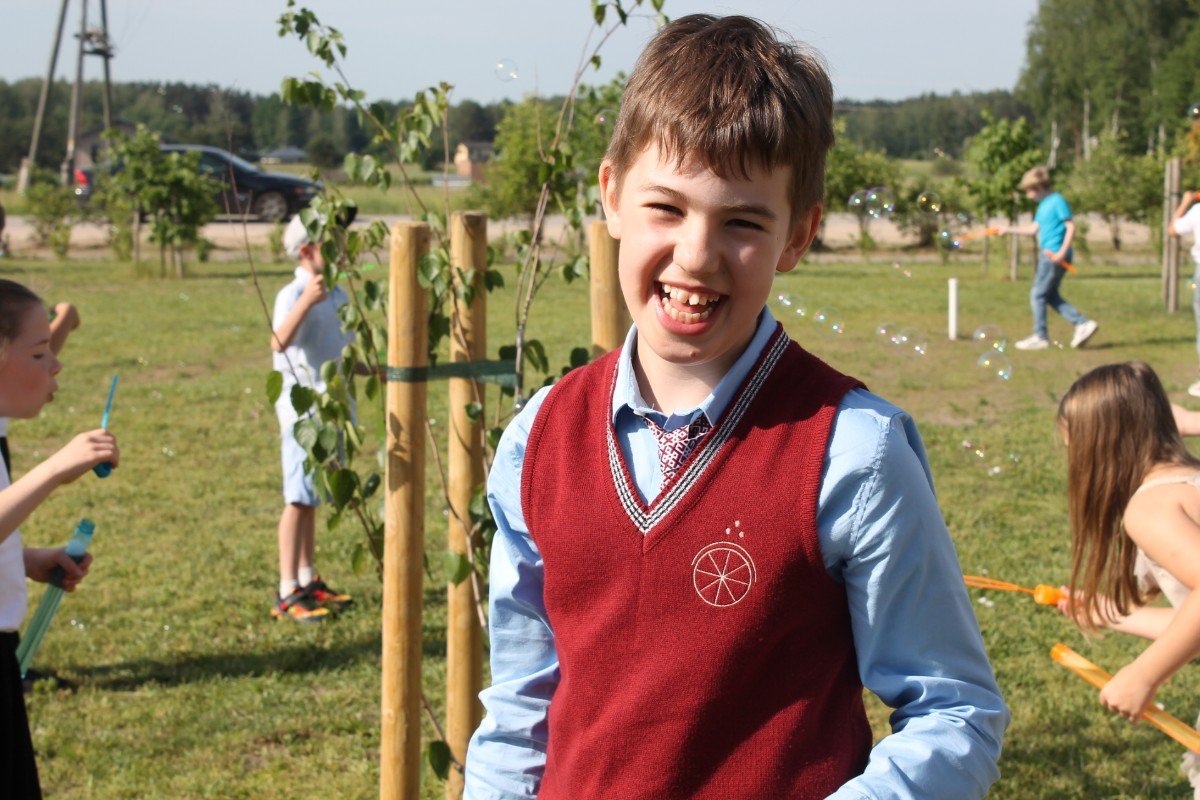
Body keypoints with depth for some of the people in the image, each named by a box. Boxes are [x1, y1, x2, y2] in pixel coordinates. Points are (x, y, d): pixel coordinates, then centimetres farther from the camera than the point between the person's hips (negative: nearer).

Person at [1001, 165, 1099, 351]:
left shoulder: (1057, 201, -11)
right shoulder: (1043, 205, 17)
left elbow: (1071, 226, -16)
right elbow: (1033, 228, 24)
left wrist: (1062, 252, -23)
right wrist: (1009, 229, 23)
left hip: (1055, 256, -10)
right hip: (1048, 255, 10)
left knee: (1038, 294, -5)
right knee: (1050, 295, 12)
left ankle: (1040, 337, 1)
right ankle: (1083, 323, 11)